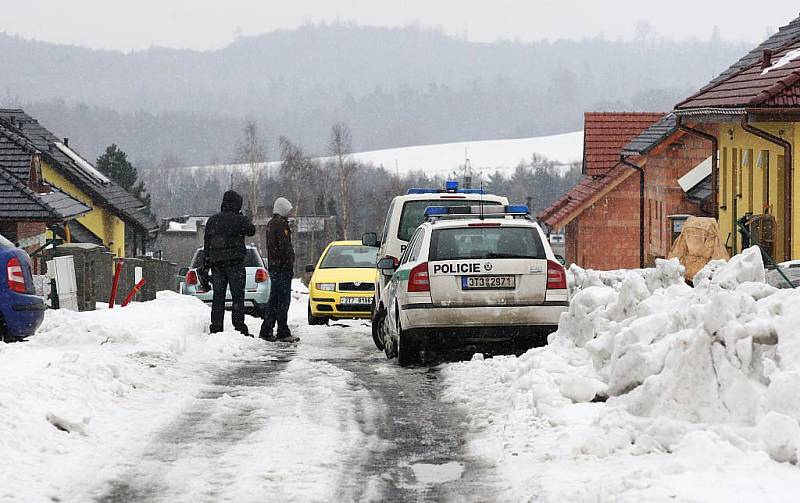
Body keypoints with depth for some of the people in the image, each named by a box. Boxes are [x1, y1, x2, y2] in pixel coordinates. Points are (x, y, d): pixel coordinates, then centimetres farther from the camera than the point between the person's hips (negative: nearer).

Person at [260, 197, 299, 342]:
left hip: (273, 266, 10)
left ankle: (266, 331, 13)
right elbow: (285, 247, -19)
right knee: (283, 301, -7)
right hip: (283, 267, -10)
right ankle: (283, 333, -7)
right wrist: (290, 265, -14)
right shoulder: (281, 224, -13)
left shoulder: (270, 224, 18)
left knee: (273, 300, 13)